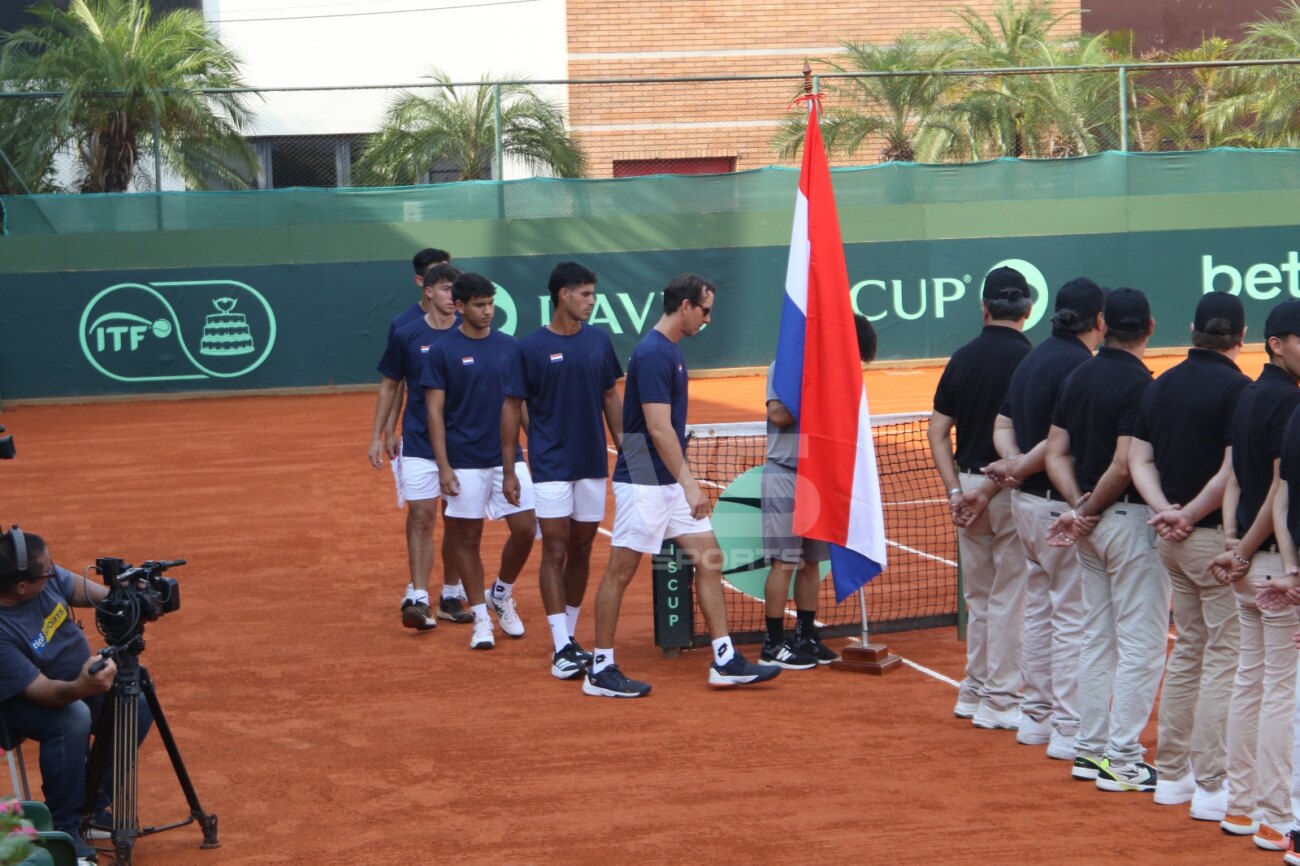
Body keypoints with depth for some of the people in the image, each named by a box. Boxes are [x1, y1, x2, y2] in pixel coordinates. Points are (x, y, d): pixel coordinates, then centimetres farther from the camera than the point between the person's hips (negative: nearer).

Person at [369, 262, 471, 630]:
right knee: (421, 517, -7)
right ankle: (418, 598, -8)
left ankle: (450, 596, 18)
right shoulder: (406, 335, -1)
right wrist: (377, 436, 4)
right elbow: (390, 386, 8)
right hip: (419, 443, -1)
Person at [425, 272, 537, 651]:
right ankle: (480, 617, 15)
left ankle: (501, 594, 21)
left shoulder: (510, 347, 6)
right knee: (467, 538, 3)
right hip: (465, 462, -3)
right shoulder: (443, 351, -3)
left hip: (508, 457, 3)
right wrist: (443, 466, -10)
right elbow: (435, 411, -4)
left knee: (525, 528, -4)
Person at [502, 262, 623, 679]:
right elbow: (512, 408, -2)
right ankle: (561, 648, -9)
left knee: (581, 551, 9)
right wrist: (508, 469, -4)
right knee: (555, 552, -7)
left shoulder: (599, 341, 6)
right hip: (551, 467, -4)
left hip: (592, 465, 4)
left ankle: (570, 636, 21)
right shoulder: (532, 347, -6)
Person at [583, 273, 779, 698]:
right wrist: (689, 484, -22)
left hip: (671, 482, 10)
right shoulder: (652, 354, -18)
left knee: (708, 559, 8)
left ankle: (725, 661, 11)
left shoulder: (671, 350, 13)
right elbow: (658, 428, -22)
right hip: (643, 483, -10)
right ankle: (600, 669, 6)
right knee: (621, 571, -1)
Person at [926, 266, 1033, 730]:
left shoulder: (963, 357, 5)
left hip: (969, 486, 5)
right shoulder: (1029, 360, -11)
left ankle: (974, 692, 25)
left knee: (978, 596, 17)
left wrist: (955, 490, 3)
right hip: (1012, 487, -5)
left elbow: (938, 430, 4)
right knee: (1009, 597, 2)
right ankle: (999, 701, 6)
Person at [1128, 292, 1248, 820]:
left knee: (1187, 650, 17)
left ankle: (1171, 775, 23)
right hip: (1218, 538, -7)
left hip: (1172, 538, 7)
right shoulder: (1237, 389, -14)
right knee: (1225, 658, 0)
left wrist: (1166, 512, -5)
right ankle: (1211, 787, 2)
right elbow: (1231, 471, -20)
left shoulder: (1162, 385, 7)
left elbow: (1139, 459, 6)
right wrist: (1190, 515, -10)